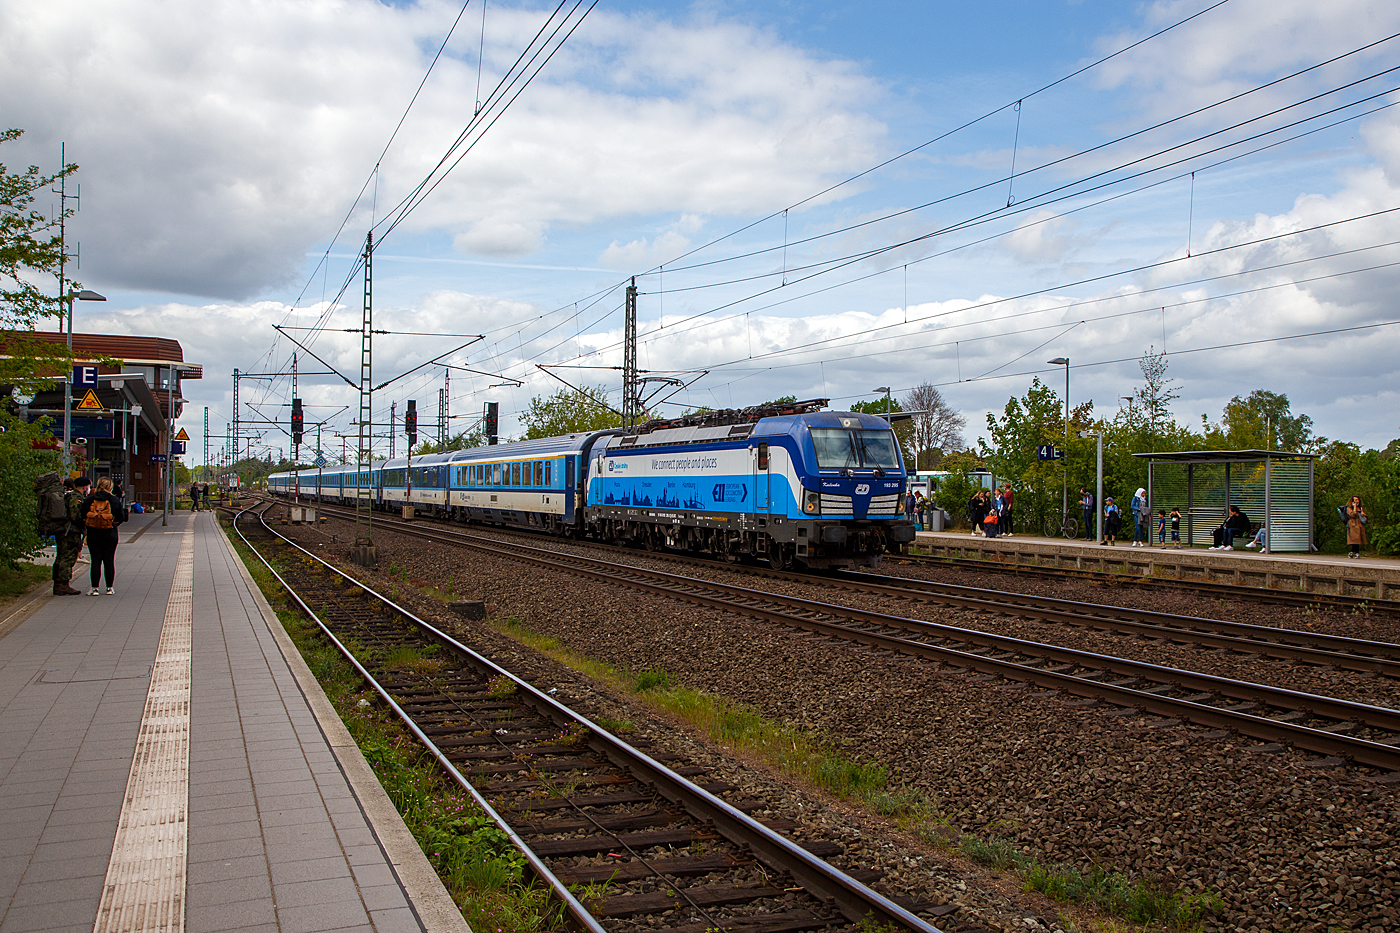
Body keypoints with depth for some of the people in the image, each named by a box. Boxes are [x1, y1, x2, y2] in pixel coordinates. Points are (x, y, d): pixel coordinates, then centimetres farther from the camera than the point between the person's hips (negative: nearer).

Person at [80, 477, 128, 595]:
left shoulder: (89, 500, -1)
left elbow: (82, 516, 0)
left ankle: (94, 588, 2)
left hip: (93, 533, 1)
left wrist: (85, 528, 15)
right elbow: (121, 517, 0)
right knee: (109, 561, 6)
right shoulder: (115, 500, -3)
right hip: (110, 534, -1)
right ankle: (109, 588, 9)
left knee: (95, 561, 4)